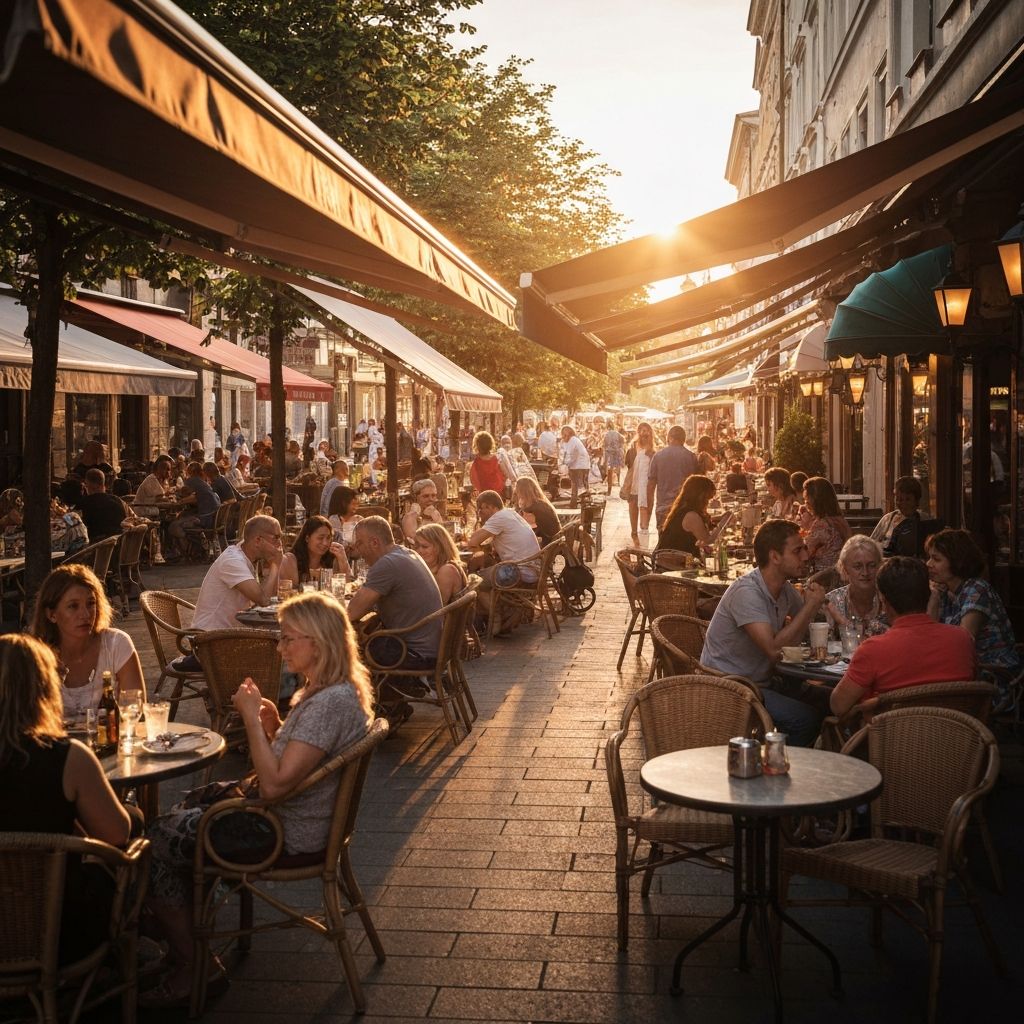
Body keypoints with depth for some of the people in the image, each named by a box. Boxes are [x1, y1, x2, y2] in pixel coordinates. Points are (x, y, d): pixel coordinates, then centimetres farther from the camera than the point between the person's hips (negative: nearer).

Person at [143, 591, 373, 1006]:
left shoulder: (331, 703, -27)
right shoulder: (324, 692, 7)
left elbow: (275, 783, -30)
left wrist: (252, 718, -22)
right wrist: (272, 725, -2)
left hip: (289, 834, -11)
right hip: (285, 817, 11)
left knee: (156, 845, -3)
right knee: (175, 820, 17)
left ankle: (187, 974, 9)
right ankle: (193, 948, 20)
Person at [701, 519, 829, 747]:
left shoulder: (785, 589, 6)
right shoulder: (747, 591, -22)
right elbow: (774, 649, -29)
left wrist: (815, 602, -7)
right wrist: (811, 605, -23)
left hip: (762, 681, 9)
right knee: (806, 718, -21)